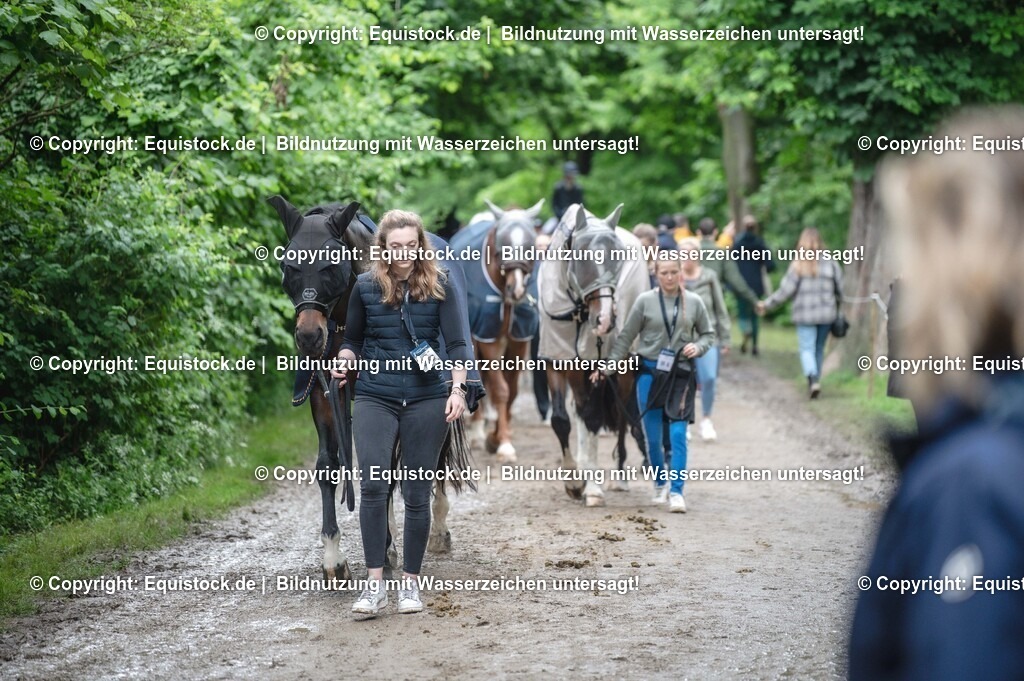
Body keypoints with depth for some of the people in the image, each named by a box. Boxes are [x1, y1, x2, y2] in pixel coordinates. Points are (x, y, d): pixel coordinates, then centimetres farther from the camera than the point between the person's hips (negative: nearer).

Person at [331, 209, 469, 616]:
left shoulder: (439, 287, 0)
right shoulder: (365, 287, 3)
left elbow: (456, 344, -2)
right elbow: (353, 339, 14)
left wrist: (458, 389, -14)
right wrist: (343, 361, -7)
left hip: (426, 400, 0)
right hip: (374, 398, 0)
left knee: (417, 493, 5)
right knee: (372, 484, -15)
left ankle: (410, 582, 16)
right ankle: (374, 583, -11)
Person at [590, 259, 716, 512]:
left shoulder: (694, 302, 1)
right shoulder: (645, 301, -2)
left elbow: (708, 334, 12)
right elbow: (625, 337, 3)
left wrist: (698, 347, -9)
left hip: (681, 373, 0)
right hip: (650, 372, 0)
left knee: (678, 434, -8)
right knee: (653, 436, 7)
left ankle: (676, 491, -4)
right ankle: (660, 482, 30)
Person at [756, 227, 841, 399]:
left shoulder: (798, 265, -6)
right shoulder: (830, 263, 0)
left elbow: (785, 290, -8)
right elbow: (842, 286, 2)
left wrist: (767, 304, 1)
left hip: (805, 315, -3)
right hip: (826, 314, 3)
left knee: (807, 349, -3)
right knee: (819, 348, 15)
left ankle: (813, 379, -25)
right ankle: (815, 382, 21)